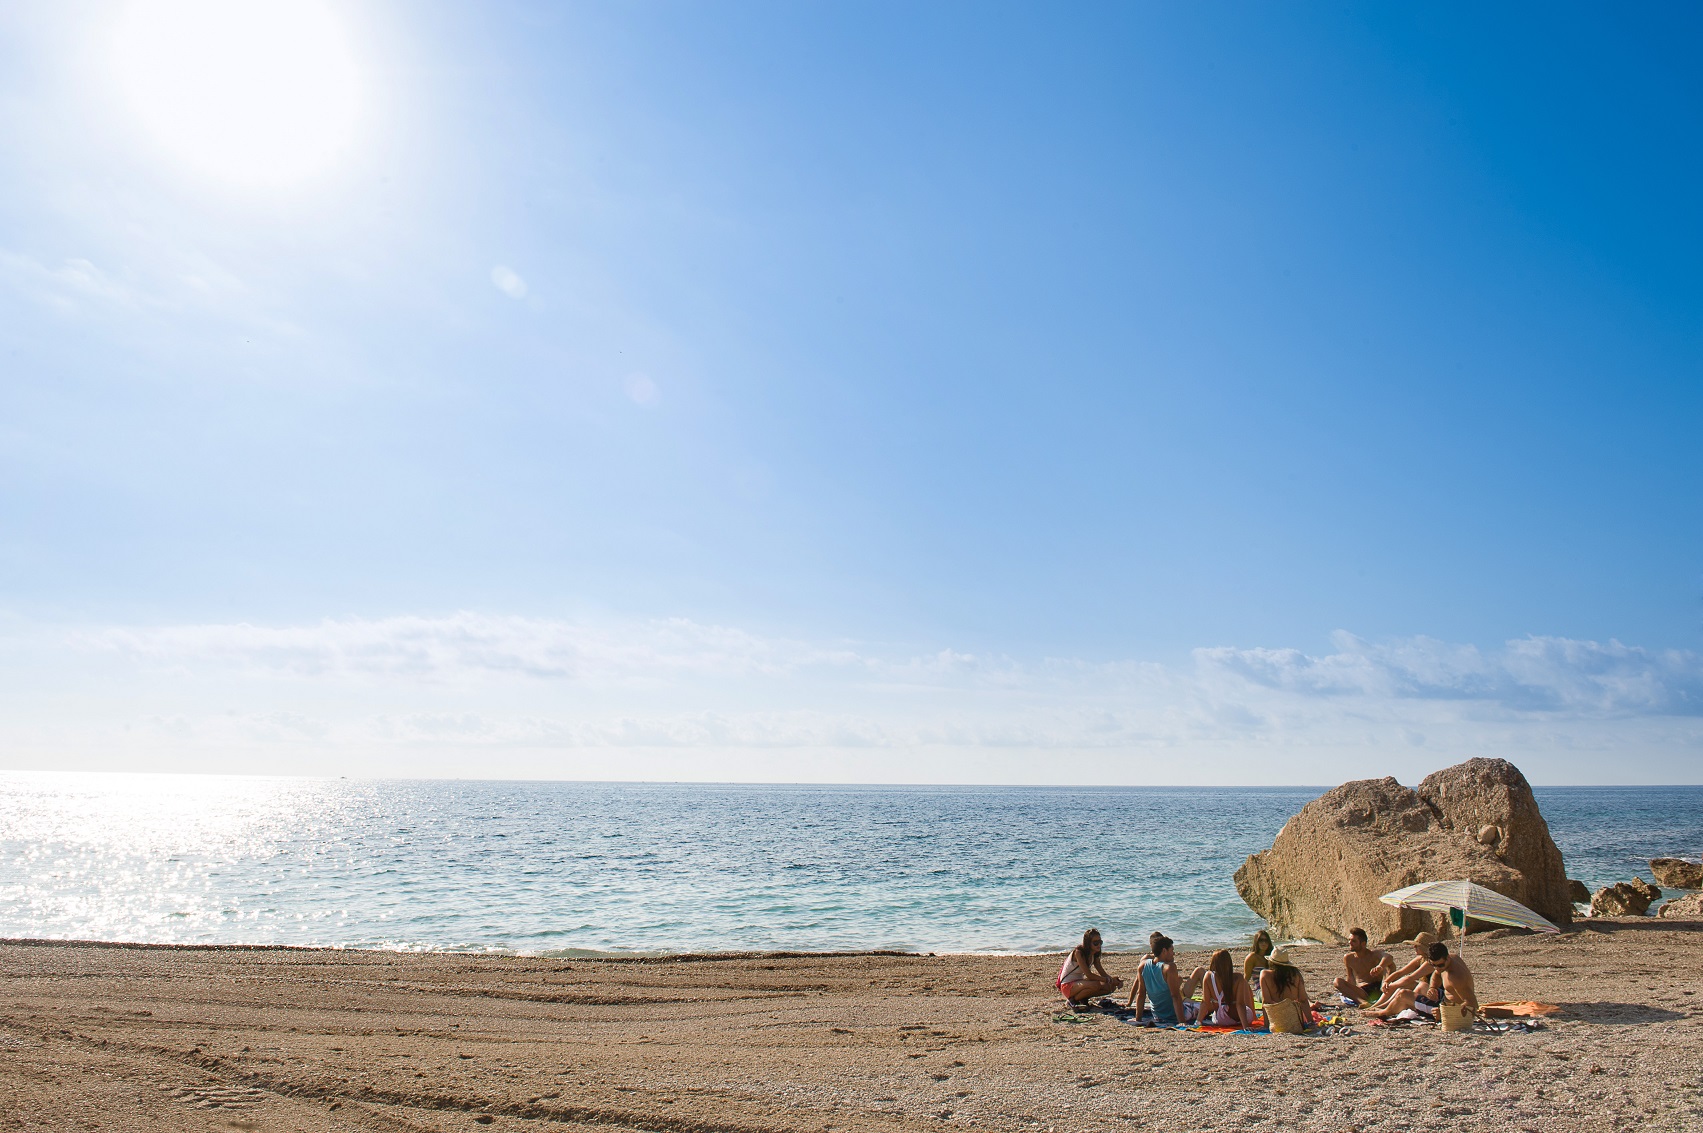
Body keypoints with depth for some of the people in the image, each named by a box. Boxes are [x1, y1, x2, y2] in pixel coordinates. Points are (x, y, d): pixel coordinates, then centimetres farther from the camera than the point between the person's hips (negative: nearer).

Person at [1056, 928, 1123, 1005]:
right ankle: (1074, 1000, -10)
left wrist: (1116, 981, -14)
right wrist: (1109, 980, -24)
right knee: (1096, 985, -34)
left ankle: (1083, 998, 8)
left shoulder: (1094, 955, 4)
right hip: (1068, 986, -9)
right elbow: (1089, 975, -27)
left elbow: (1103, 973, 5)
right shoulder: (1078, 952, -22)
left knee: (1110, 987, -3)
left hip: (1079, 983, 9)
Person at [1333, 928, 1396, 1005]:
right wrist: (1346, 989, 2)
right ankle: (1362, 1001, -45)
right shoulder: (1348, 957, 6)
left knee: (1390, 964, -22)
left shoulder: (1373, 954, -7)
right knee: (1337, 981, -21)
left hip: (1379, 990, -2)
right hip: (1362, 992, 3)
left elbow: (1389, 957, -32)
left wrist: (1380, 967, -54)